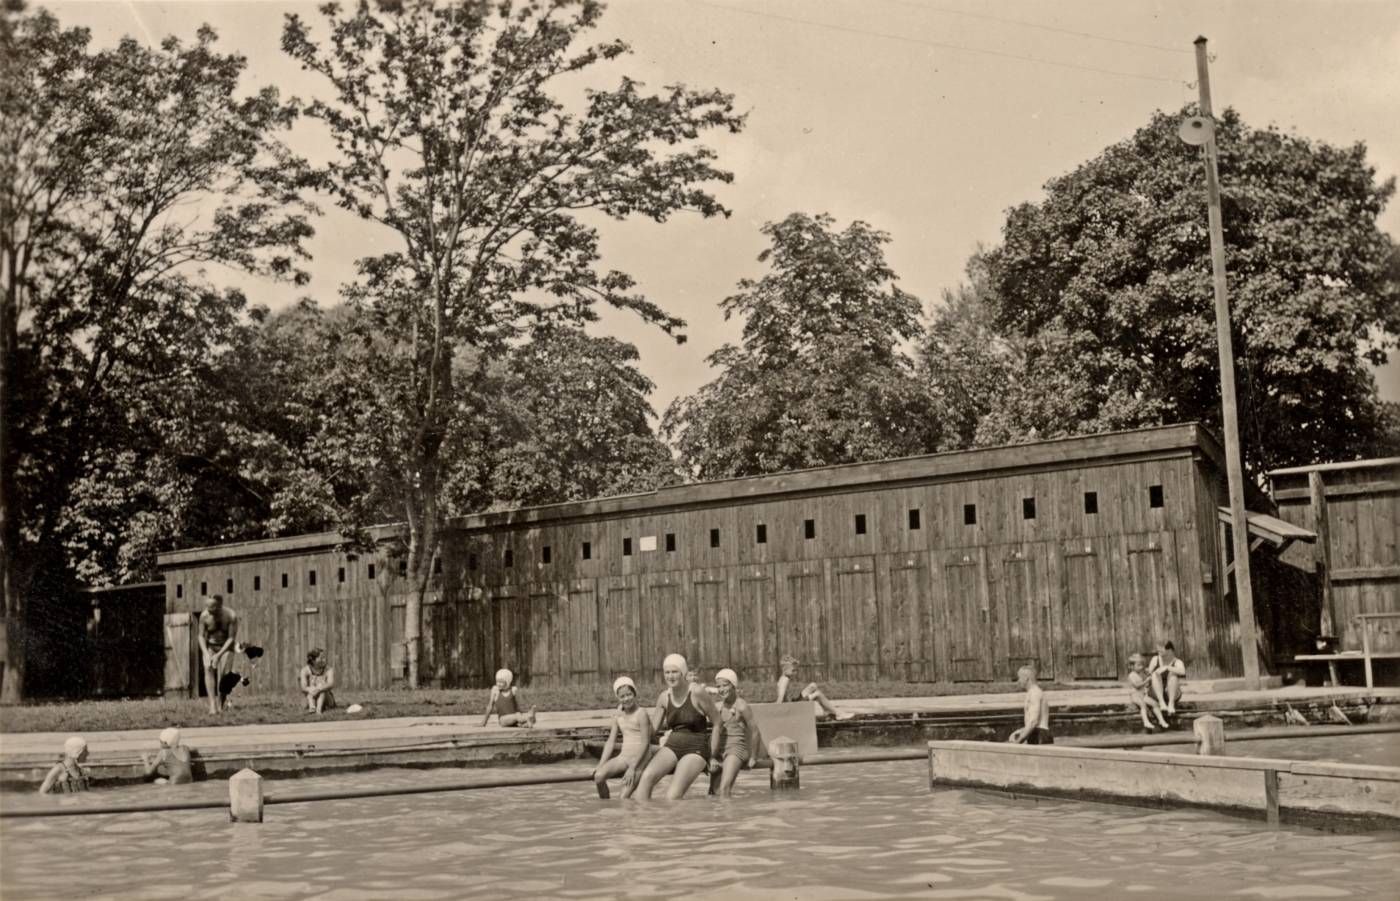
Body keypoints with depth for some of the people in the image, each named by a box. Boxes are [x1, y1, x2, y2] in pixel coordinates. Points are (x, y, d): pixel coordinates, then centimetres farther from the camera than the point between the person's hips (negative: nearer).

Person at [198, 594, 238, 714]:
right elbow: (201, 636, -6)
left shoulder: (231, 616, -22)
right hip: (209, 647, 1)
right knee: (208, 669, -24)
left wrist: (218, 655, -23)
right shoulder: (204, 616, -17)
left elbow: (231, 638, -17)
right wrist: (206, 654, -19)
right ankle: (212, 705, -34)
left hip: (226, 647, -1)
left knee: (222, 673, -21)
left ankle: (220, 706, -13)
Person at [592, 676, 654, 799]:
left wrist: (632, 768, -18)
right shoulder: (618, 717, 9)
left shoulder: (641, 714, -11)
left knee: (625, 797, -22)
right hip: (624, 756, 6)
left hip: (640, 758, -6)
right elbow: (610, 742, 11)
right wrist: (601, 765, -1)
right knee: (598, 776, -19)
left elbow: (645, 743, -14)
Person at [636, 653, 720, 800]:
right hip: (672, 745, 4)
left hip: (695, 749, -4)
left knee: (672, 797, -25)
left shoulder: (697, 693, -9)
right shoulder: (663, 698, 6)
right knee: (647, 776, -26)